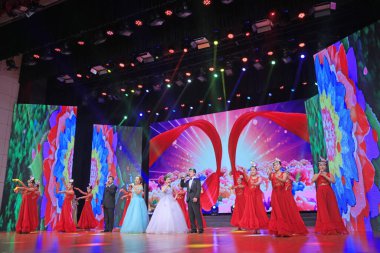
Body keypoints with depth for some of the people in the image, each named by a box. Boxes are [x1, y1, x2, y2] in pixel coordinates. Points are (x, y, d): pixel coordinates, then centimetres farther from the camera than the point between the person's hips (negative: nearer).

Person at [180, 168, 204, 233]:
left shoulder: (197, 180, 1)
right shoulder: (188, 181, 19)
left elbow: (199, 189, -8)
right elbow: (182, 185, 18)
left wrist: (196, 197, -19)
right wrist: (182, 179, 5)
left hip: (195, 200, -6)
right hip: (189, 200, 6)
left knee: (197, 214, -7)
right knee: (191, 215, 4)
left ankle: (200, 228, -3)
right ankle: (193, 229, 8)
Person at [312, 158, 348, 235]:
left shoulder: (329, 174, 10)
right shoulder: (316, 175, 11)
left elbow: (333, 181, -9)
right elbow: (312, 180, -10)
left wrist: (325, 176, -12)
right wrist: (319, 173, -9)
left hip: (329, 193, 0)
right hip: (321, 193, 0)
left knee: (332, 210, -2)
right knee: (322, 210, -5)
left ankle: (336, 228, 5)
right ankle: (325, 229, -2)